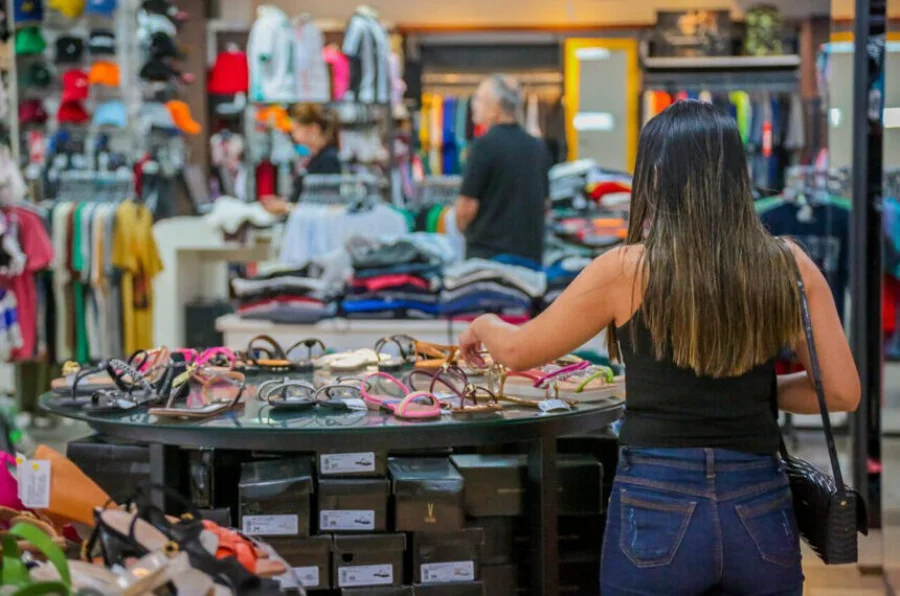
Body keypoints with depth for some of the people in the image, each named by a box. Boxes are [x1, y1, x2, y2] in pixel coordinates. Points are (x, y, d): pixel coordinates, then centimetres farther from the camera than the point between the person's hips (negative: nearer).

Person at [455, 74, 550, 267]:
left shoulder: (485, 145, -12)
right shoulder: (538, 147, 10)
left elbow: (467, 205, -13)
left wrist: (462, 228, 6)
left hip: (489, 251, -6)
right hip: (532, 252, 7)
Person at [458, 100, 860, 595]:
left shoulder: (627, 270, -7)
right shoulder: (789, 267, -1)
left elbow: (517, 352, 6)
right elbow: (843, 392, 2)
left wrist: (485, 326, 28)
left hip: (658, 509, -2)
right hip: (761, 514, 2)